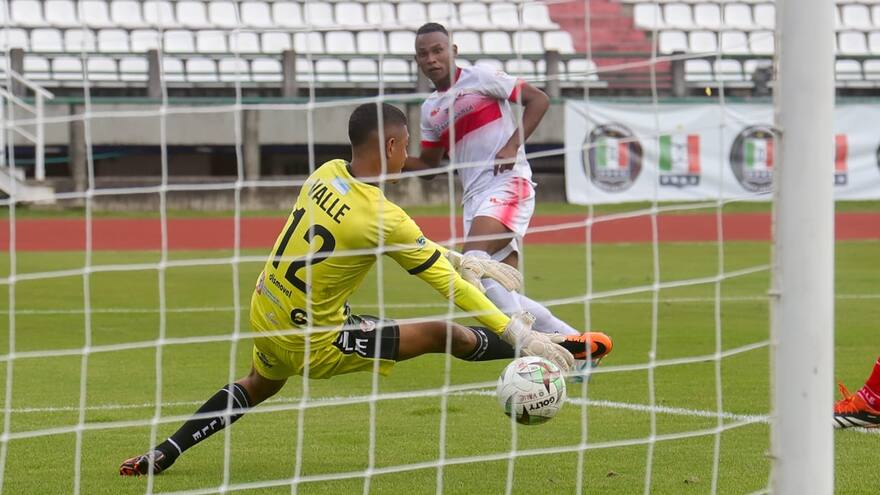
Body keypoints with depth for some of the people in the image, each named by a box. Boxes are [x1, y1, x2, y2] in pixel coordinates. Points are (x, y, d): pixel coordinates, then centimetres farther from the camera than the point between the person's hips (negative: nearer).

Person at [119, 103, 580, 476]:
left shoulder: (327, 174, -4)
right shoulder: (383, 218, -24)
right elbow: (449, 287, -17)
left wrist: (466, 261, 12)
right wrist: (521, 336, -10)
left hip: (264, 316, 7)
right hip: (312, 343, -7)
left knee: (258, 384, 37)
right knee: (443, 334, 2)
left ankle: (163, 455, 31)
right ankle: (546, 352, 17)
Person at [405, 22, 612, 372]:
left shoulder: (479, 78, -1)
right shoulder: (430, 110, 18)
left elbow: (538, 99, -2)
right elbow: (428, 163, 24)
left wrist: (513, 145, -14)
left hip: (508, 183, -8)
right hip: (474, 197, 8)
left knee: (473, 261, -29)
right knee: (502, 293, -2)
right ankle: (578, 343, 7)